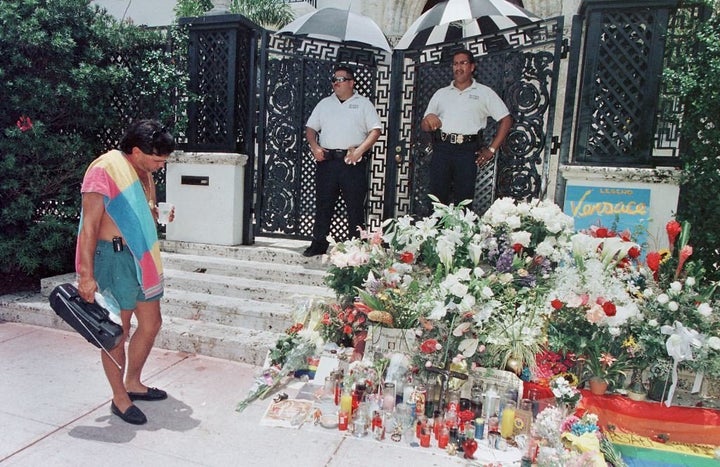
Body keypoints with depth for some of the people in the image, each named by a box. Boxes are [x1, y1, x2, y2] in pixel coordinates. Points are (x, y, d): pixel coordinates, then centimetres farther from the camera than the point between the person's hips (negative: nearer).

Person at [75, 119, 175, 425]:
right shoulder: (104, 171, -16)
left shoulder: (143, 172, 11)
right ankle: (119, 398, 20)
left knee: (151, 323, 15)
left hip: (143, 256, 9)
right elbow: (89, 227, -19)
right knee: (117, 331, 3)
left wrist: (162, 214, 5)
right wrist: (86, 275, -21)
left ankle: (133, 383, 33)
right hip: (114, 256, -9)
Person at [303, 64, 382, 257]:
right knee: (323, 204, 6)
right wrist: (314, 146, -1)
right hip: (327, 160, 4)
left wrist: (359, 150, -13)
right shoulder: (324, 104, 19)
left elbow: (375, 130, -1)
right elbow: (310, 128, 18)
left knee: (355, 205, -1)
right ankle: (319, 244, 14)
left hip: (353, 161, -3)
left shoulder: (363, 104, 7)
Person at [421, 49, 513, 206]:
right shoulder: (441, 93, 19)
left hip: (467, 150, -2)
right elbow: (423, 126, 17)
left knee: (464, 200, -3)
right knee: (437, 198, -1)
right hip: (441, 148, 2)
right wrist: (428, 120, -8)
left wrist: (492, 149, 0)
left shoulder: (484, 93, 11)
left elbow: (506, 120, 7)